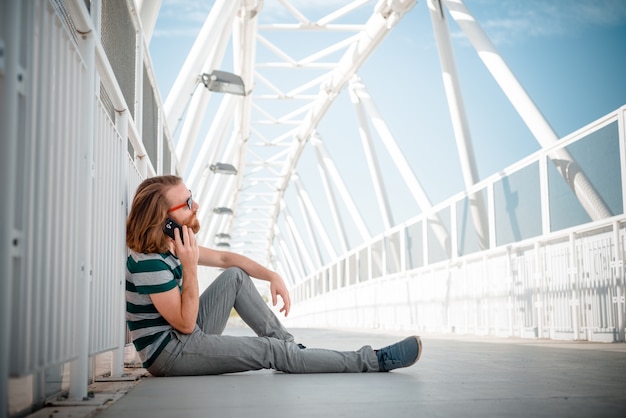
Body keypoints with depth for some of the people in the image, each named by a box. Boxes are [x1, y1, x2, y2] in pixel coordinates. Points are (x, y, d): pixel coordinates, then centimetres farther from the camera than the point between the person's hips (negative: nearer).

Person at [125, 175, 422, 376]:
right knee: (272, 352, -14)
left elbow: (225, 258, 13)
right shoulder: (148, 262, -25)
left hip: (184, 335, 9)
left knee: (235, 277, 7)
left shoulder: (172, 244, 4)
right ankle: (375, 361, -10)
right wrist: (189, 267, -28)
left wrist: (272, 275, 0)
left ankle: (289, 346, 6)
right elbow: (185, 323, -23)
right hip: (167, 352, -9)